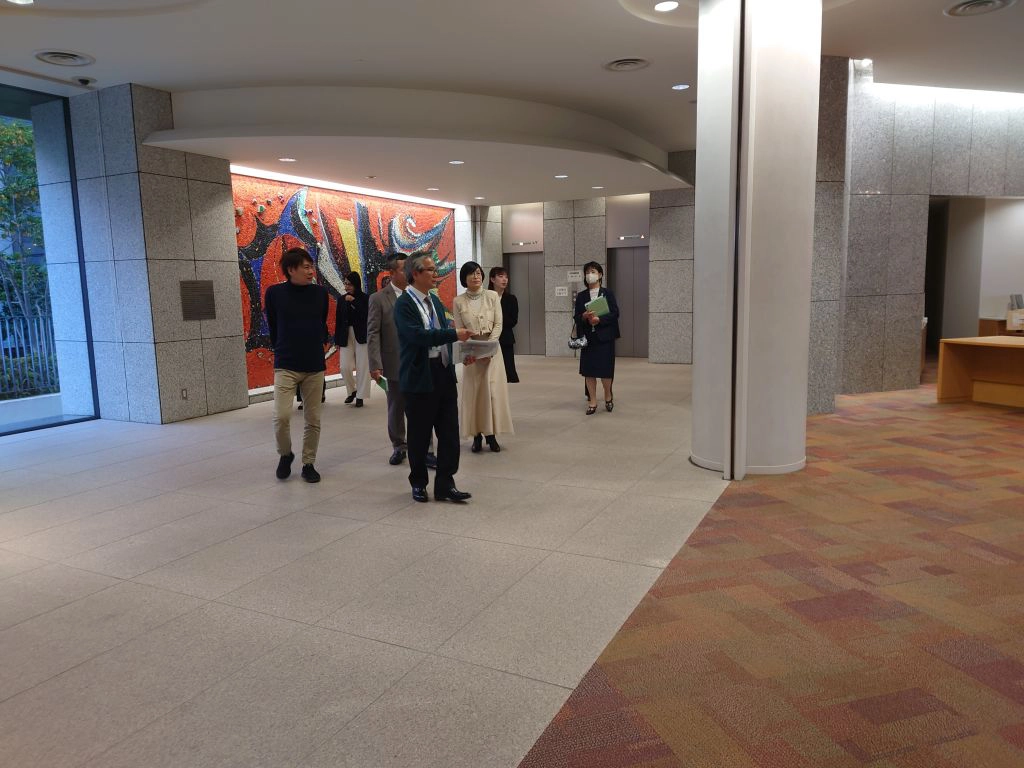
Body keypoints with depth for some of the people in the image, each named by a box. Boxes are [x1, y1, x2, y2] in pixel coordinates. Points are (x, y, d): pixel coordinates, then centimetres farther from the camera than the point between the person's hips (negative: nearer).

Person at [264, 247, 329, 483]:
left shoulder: (320, 293, 0)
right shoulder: (274, 293, -6)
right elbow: (273, 328, 6)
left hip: (315, 366, 2)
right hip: (286, 366, -2)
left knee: (313, 419, 7)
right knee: (281, 416, -13)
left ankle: (308, 463, 22)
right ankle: (285, 455, 15)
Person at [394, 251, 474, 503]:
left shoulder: (435, 300, 14)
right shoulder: (404, 304, -10)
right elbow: (418, 335, -24)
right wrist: (454, 334, -27)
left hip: (444, 374, 7)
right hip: (420, 378, -6)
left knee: (449, 431, 4)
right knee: (419, 434, 7)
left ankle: (445, 484, 13)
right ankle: (418, 483, 24)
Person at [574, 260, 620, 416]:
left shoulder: (608, 294, 1)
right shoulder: (581, 296, 8)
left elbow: (615, 314, -5)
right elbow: (576, 317, 5)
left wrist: (599, 320, -18)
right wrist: (584, 317, -16)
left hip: (604, 337, -2)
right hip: (587, 337, 3)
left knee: (605, 370, 1)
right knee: (588, 371, 2)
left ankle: (608, 397, 25)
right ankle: (592, 402, 12)